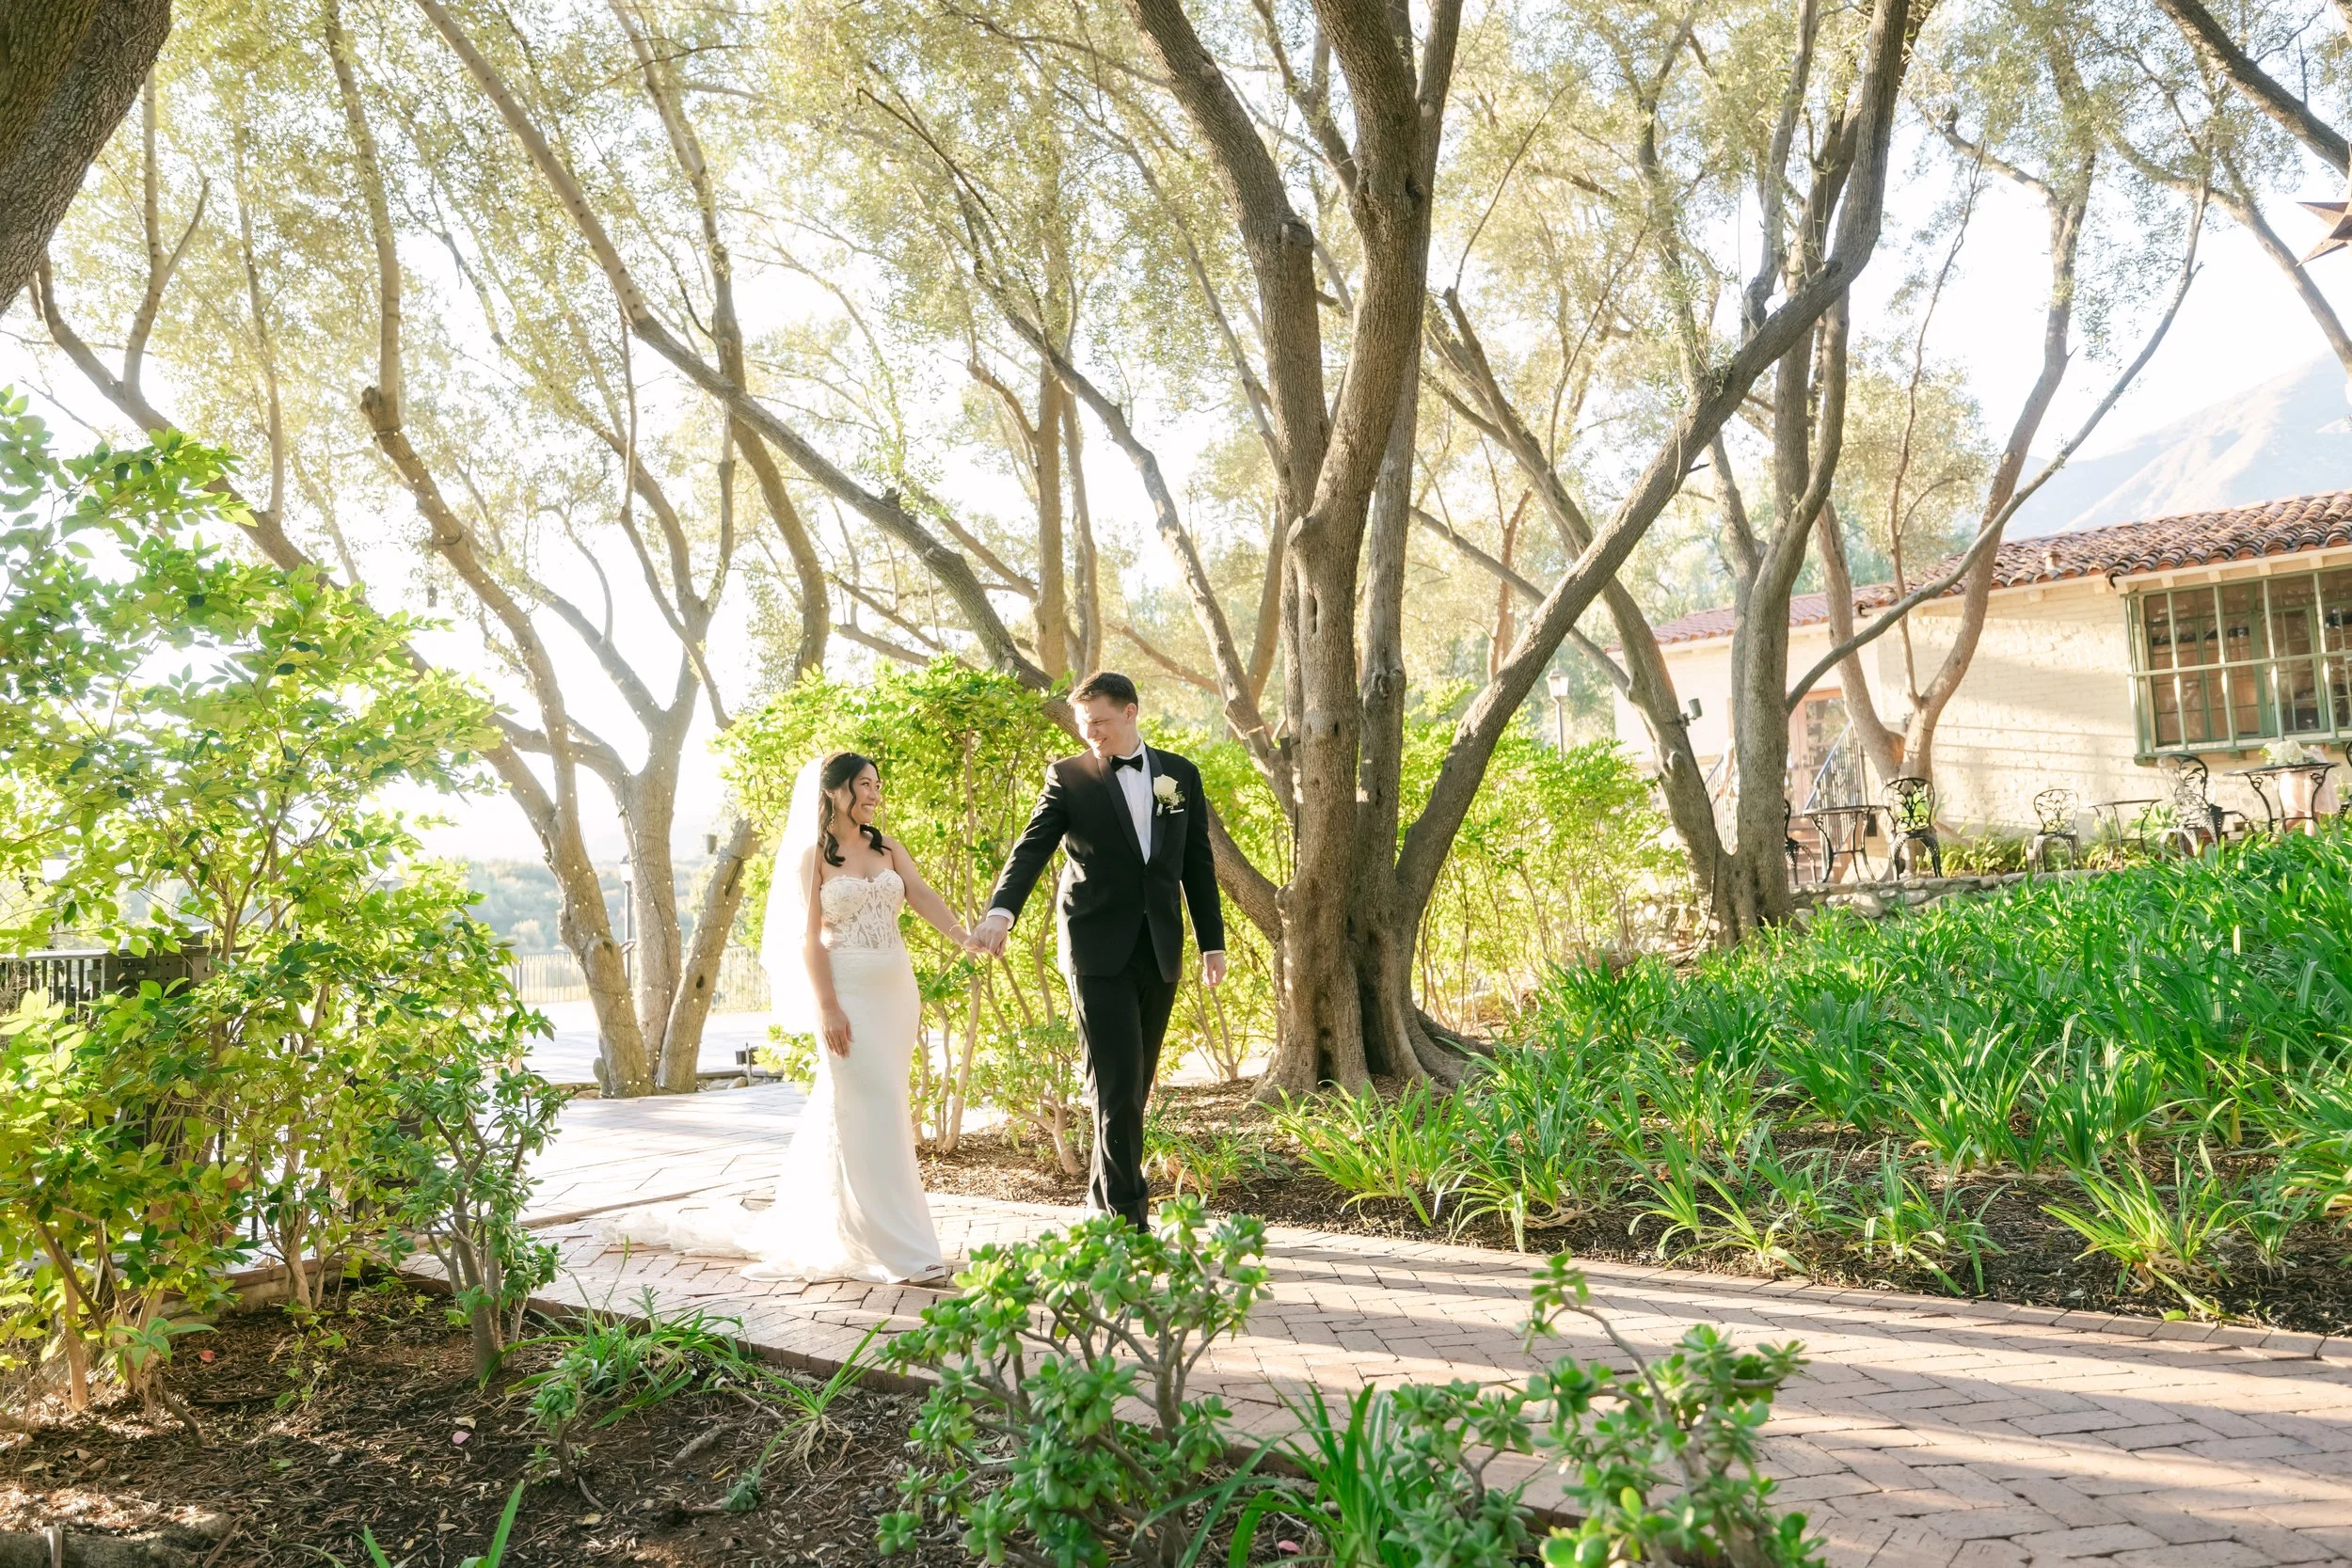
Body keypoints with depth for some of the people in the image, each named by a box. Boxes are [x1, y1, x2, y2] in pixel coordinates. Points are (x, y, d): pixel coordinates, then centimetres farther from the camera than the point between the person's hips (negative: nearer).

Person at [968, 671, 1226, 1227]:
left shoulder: (1180, 775, 9)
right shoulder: (1069, 777, -1)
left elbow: (1197, 863, 13)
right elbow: (1031, 850, -12)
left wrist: (1213, 942, 12)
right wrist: (1000, 912, -29)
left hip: (1159, 951, 4)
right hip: (1098, 951, -3)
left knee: (1136, 1086, 9)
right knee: (1116, 1086, -9)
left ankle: (1103, 1202, 26)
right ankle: (1126, 1215, 0)